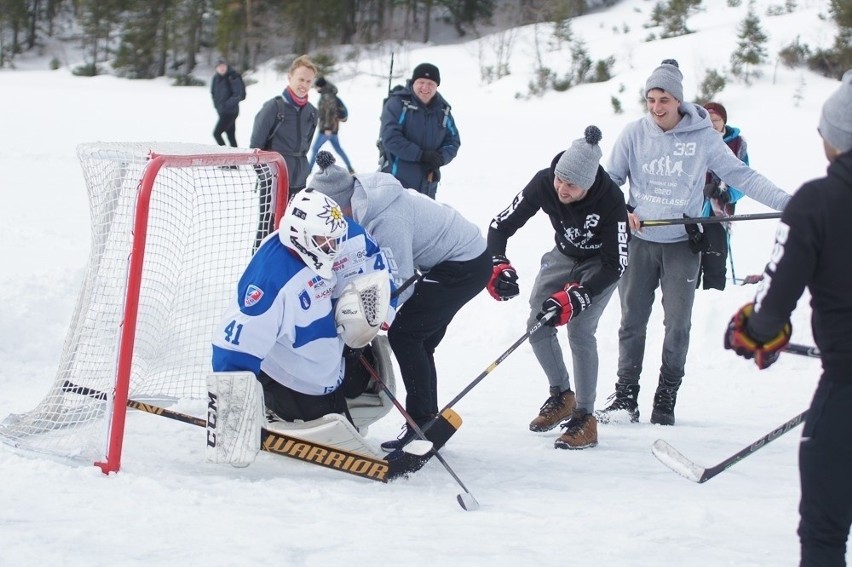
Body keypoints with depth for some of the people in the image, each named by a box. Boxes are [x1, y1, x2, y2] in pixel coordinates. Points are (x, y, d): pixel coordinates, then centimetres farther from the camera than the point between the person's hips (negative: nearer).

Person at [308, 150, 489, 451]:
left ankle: (422, 422, -4)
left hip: (466, 266, -10)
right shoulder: (364, 195, -4)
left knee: (403, 334, -9)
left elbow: (400, 284, -26)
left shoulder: (387, 221, -31)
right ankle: (427, 424, 22)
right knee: (418, 341, 13)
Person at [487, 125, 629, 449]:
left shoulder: (610, 199, -37)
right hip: (565, 255, 5)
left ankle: (585, 418, -10)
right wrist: (497, 265, -36)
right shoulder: (544, 183, -28)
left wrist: (575, 297, -38)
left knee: (579, 329, -19)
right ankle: (561, 397, 21)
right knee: (537, 325, -2)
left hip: (602, 263, -4)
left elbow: (615, 264, -30)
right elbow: (501, 225, -19)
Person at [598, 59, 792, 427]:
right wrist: (621, 209, -11)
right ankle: (625, 398, 12)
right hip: (639, 241, 1)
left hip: (682, 244, -1)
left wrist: (785, 202, -8)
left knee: (677, 325, 0)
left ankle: (666, 402, 10)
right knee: (632, 321, 5)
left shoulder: (703, 136, -5)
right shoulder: (634, 134, -2)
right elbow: (611, 179, 8)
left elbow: (740, 175, -2)